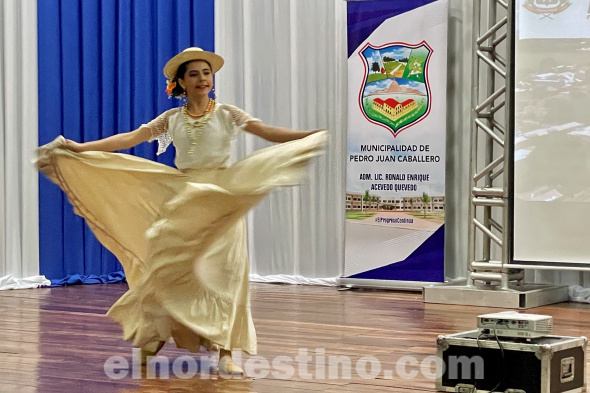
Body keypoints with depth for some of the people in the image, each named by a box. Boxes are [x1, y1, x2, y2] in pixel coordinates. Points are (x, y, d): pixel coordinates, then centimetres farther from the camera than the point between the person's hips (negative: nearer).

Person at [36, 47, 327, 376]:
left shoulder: (227, 114, 2)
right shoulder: (172, 118, 8)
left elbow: (268, 132, -10)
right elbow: (129, 139, 4)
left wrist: (310, 136, -27)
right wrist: (79, 148, -2)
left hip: (221, 200, -2)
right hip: (181, 200, 2)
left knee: (222, 269, -6)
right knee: (169, 267, 2)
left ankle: (225, 352, -5)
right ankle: (153, 340, 16)